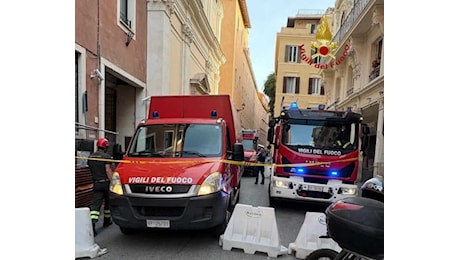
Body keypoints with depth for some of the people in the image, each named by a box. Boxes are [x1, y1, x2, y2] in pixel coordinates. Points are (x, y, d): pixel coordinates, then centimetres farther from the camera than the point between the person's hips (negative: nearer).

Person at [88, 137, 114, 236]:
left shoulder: (90, 157, 10)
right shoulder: (106, 156, -10)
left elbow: (91, 170, 18)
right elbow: (108, 170, -17)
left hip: (96, 183, 4)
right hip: (106, 182, -4)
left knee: (95, 204, -3)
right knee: (108, 202, 16)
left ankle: (92, 223, -20)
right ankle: (107, 220, 29)